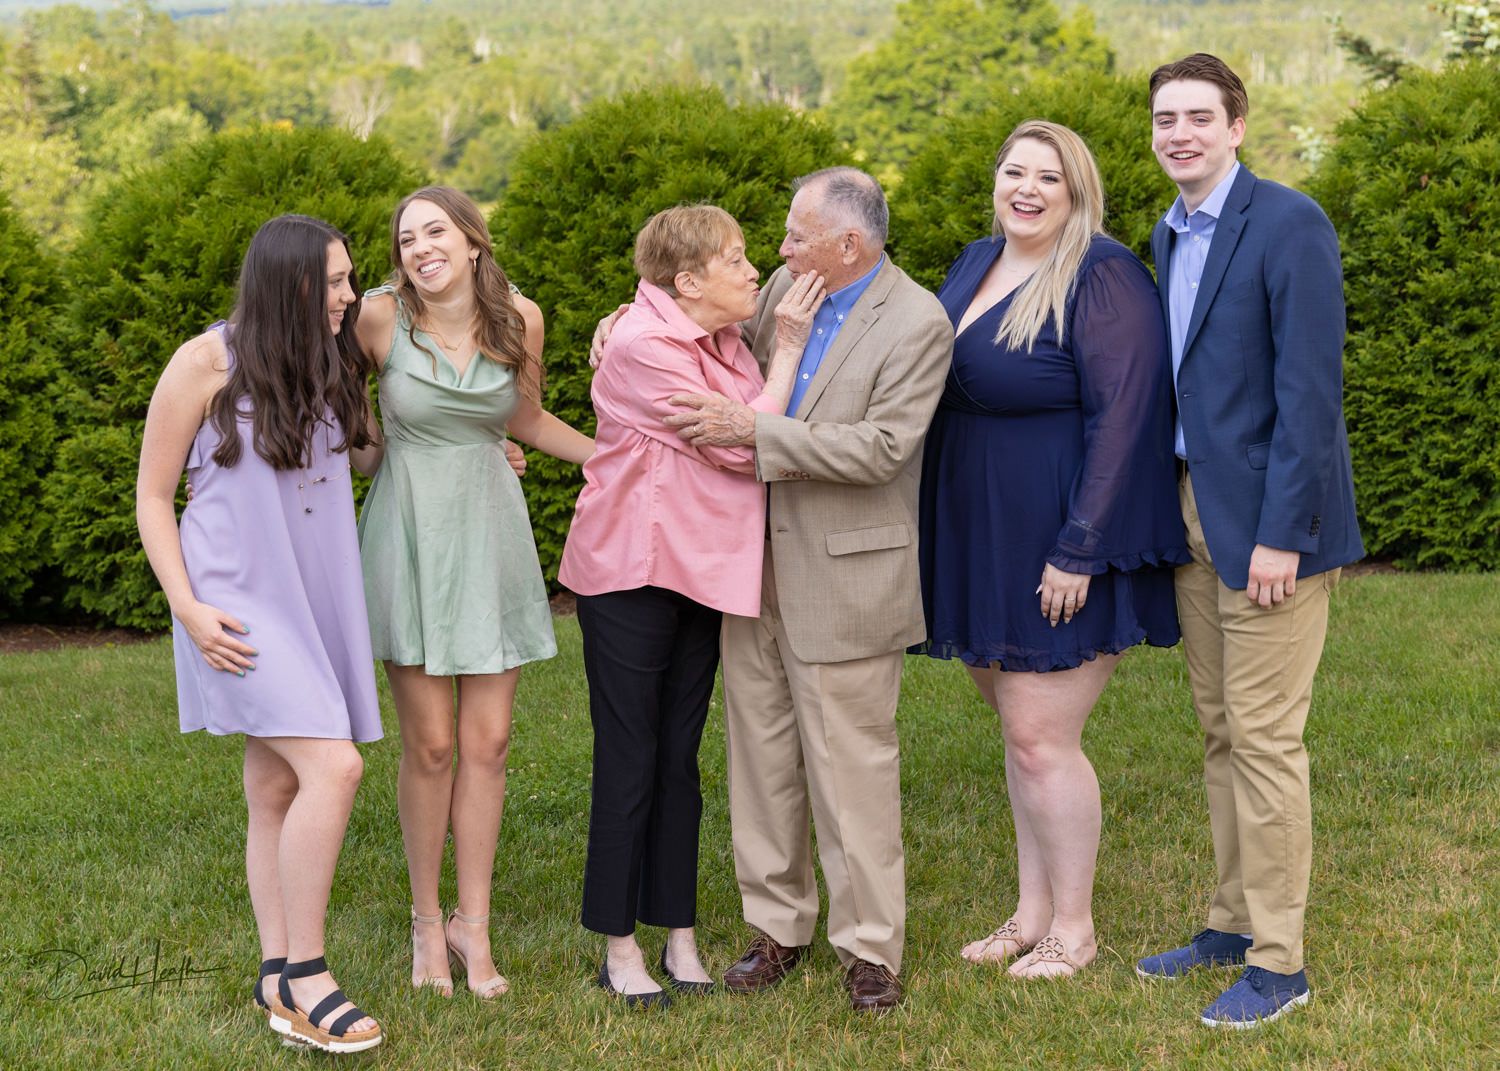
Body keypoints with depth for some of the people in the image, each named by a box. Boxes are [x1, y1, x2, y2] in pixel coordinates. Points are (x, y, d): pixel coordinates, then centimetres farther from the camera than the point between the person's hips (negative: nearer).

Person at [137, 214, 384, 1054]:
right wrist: (188, 609, -13)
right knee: (334, 767, -18)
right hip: (240, 605, -6)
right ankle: (305, 976, -8)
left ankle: (279, 976, 16)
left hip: (317, 598, 6)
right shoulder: (206, 364, -9)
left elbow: (369, 450, 23)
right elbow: (153, 496, -3)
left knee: (278, 788, 10)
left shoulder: (332, 367, 8)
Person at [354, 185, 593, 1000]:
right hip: (410, 533, -2)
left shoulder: (519, 318, -2)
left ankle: (472, 925, 16)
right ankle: (427, 918, 19)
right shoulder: (381, 317, -10)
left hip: (489, 534, 3)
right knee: (429, 744, 1)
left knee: (487, 742, 4)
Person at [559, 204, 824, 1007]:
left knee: (679, 759, 11)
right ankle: (619, 948, 12)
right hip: (631, 573, -7)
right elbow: (742, 446, -17)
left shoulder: (719, 344, 9)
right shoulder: (644, 348, -16)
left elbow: (758, 440, 2)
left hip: (699, 573, 7)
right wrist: (787, 351, -13)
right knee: (629, 761, 1)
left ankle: (678, 936, 19)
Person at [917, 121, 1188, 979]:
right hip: (984, 542, 8)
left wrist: (1079, 553, -21)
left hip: (1060, 549, -8)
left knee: (1041, 740, -3)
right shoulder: (976, 264, 10)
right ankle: (1032, 913, 26)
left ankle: (1074, 929, 13)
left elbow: (1122, 417, -19)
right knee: (1021, 731, 15)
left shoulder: (1104, 279, -15)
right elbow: (937, 387, 20)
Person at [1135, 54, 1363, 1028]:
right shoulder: (1170, 236, 13)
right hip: (1192, 510, 8)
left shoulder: (1289, 225, -12)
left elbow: (1309, 390, -17)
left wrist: (1281, 534, -20)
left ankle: (1279, 963, 6)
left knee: (1265, 737, -4)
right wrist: (1170, 506, 11)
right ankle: (1235, 922, 26)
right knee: (1220, 731, 14)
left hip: (1267, 518, -8)